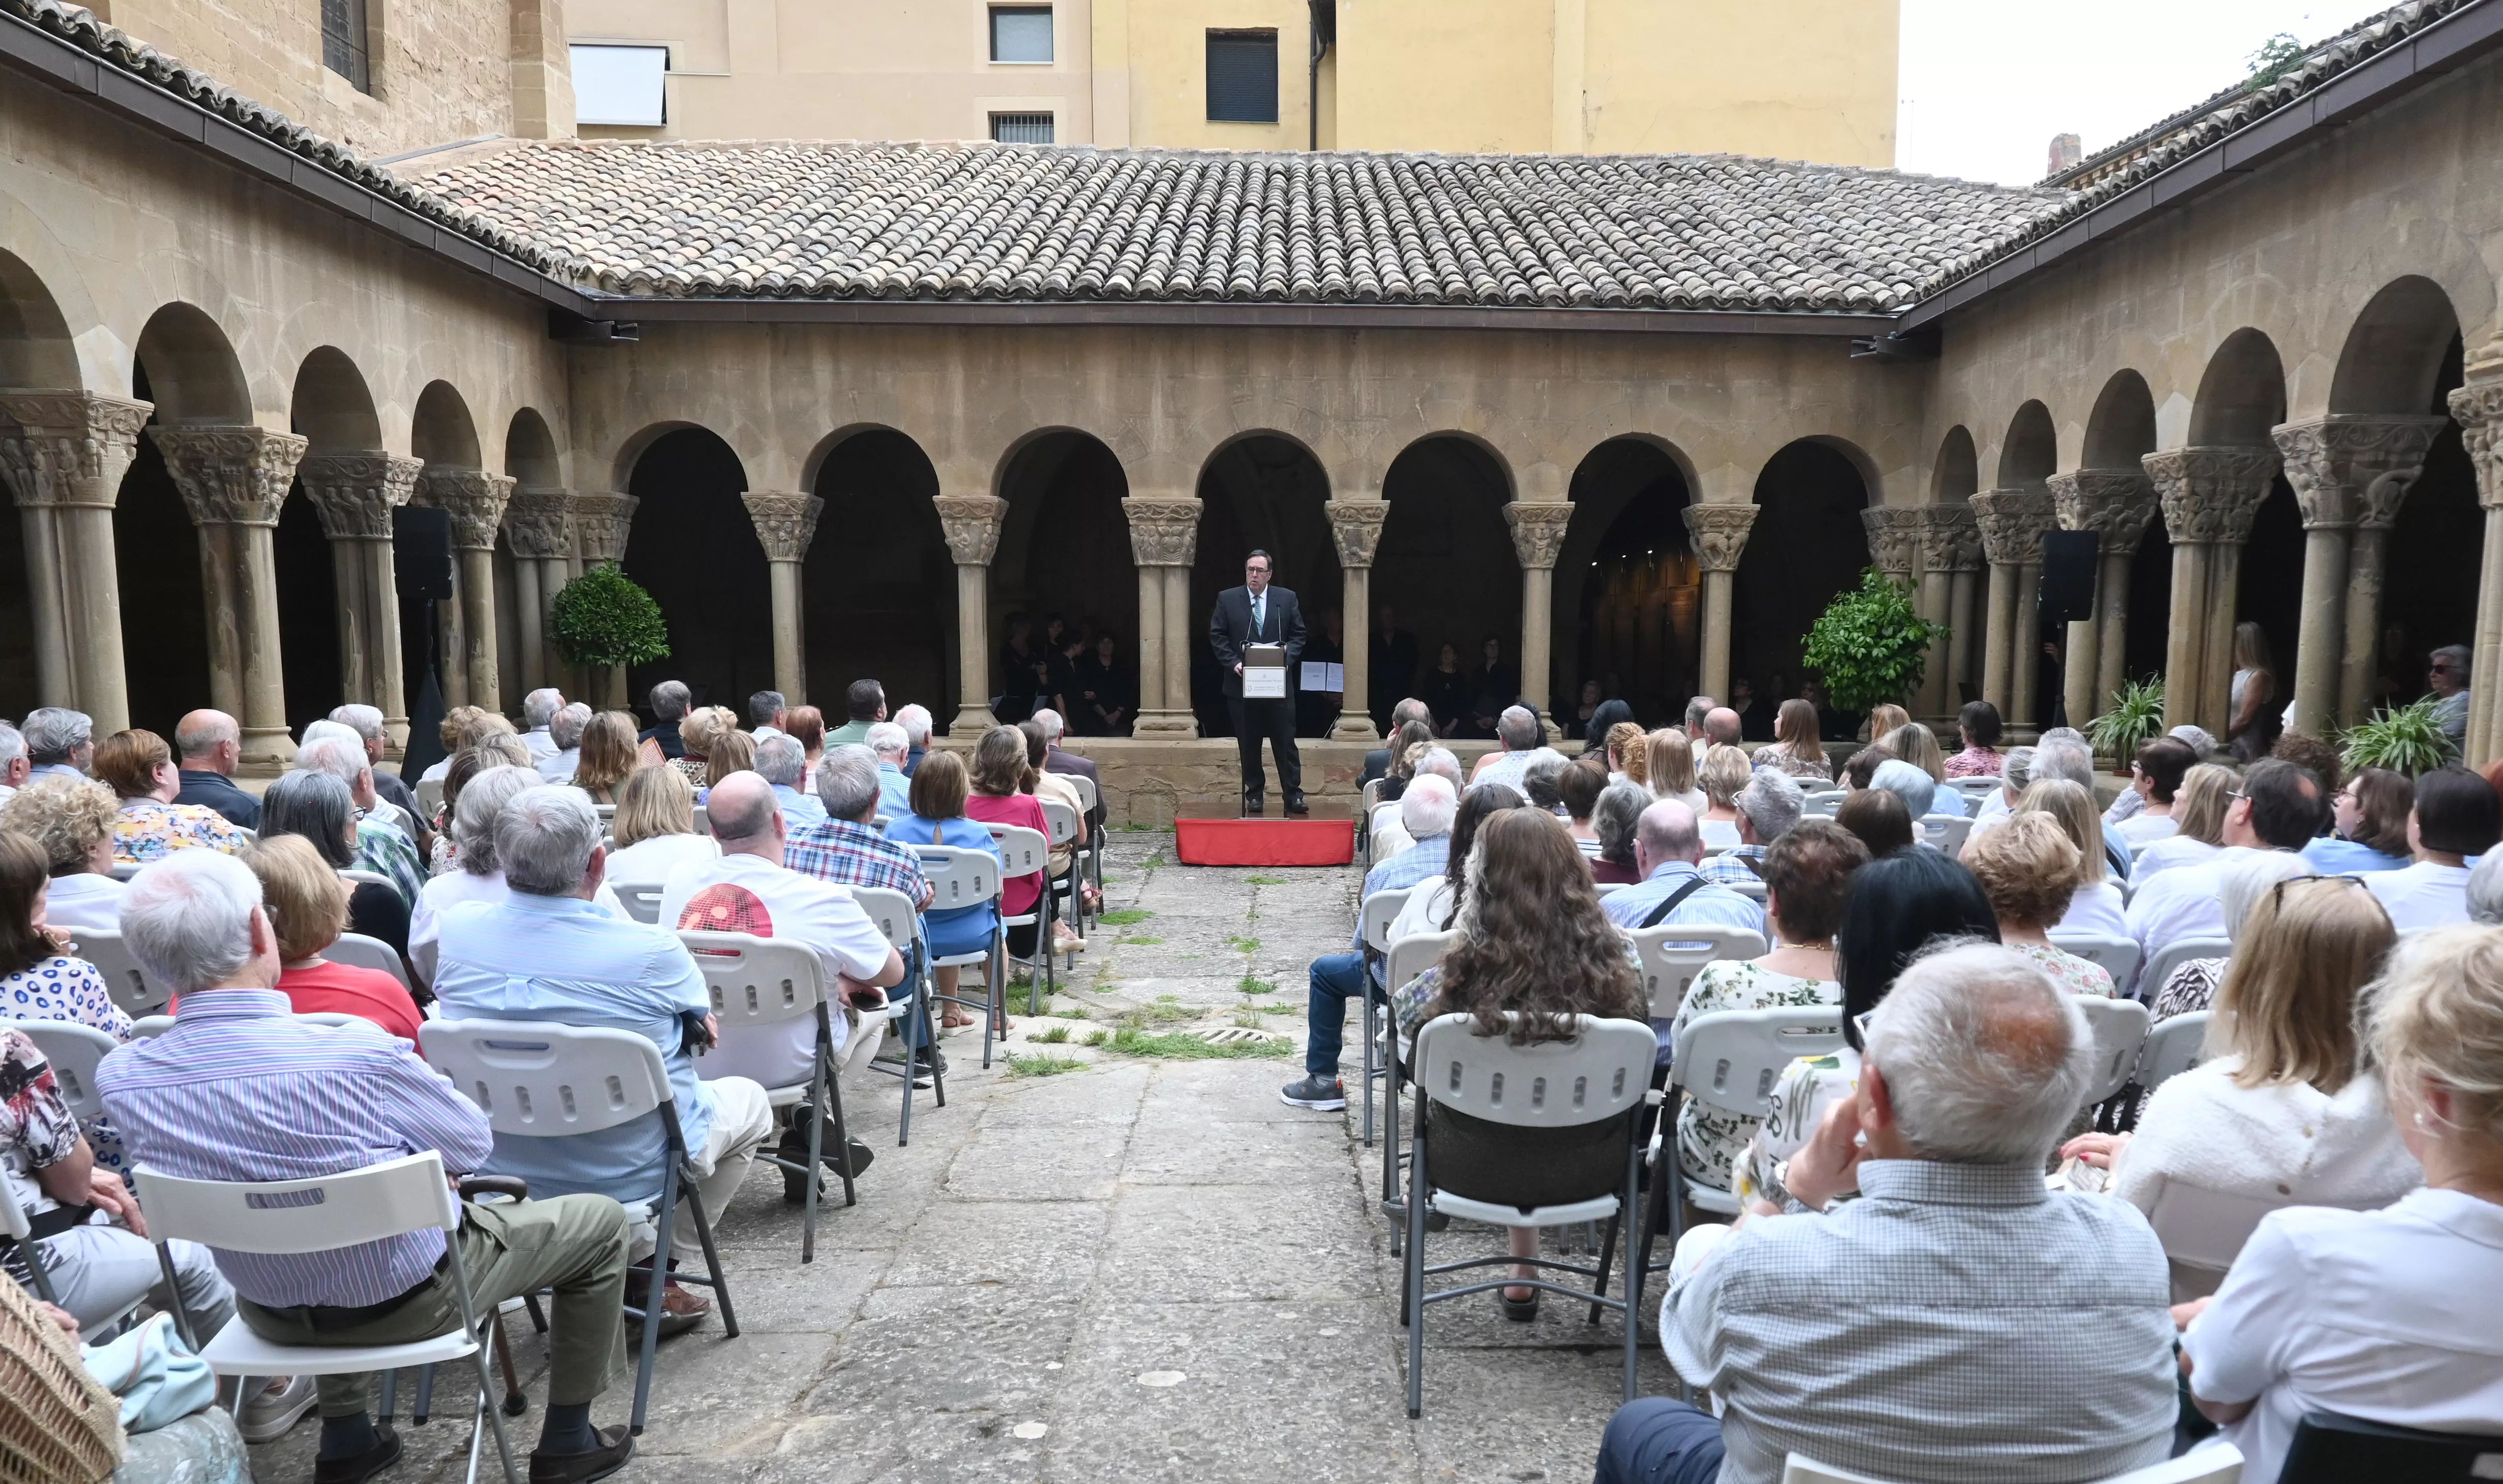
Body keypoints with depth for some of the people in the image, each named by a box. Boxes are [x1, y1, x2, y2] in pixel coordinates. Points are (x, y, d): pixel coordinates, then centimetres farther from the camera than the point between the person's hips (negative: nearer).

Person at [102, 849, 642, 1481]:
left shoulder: (117, 1077, -17)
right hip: (407, 1298, -5)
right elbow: (473, 1147, -16)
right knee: (600, 1219, 15)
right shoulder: (357, 1056, -33)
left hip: (268, 1311, 6)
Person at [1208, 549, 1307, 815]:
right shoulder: (1227, 599, 4)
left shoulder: (1287, 599, 6)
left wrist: (1286, 659, -9)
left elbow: (1298, 635, 7)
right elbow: (1217, 636, 2)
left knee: (1285, 741, 0)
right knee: (1249, 745, 6)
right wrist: (1234, 663, -11)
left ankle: (1293, 795, 5)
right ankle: (1253, 796, 15)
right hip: (1242, 683, 0)